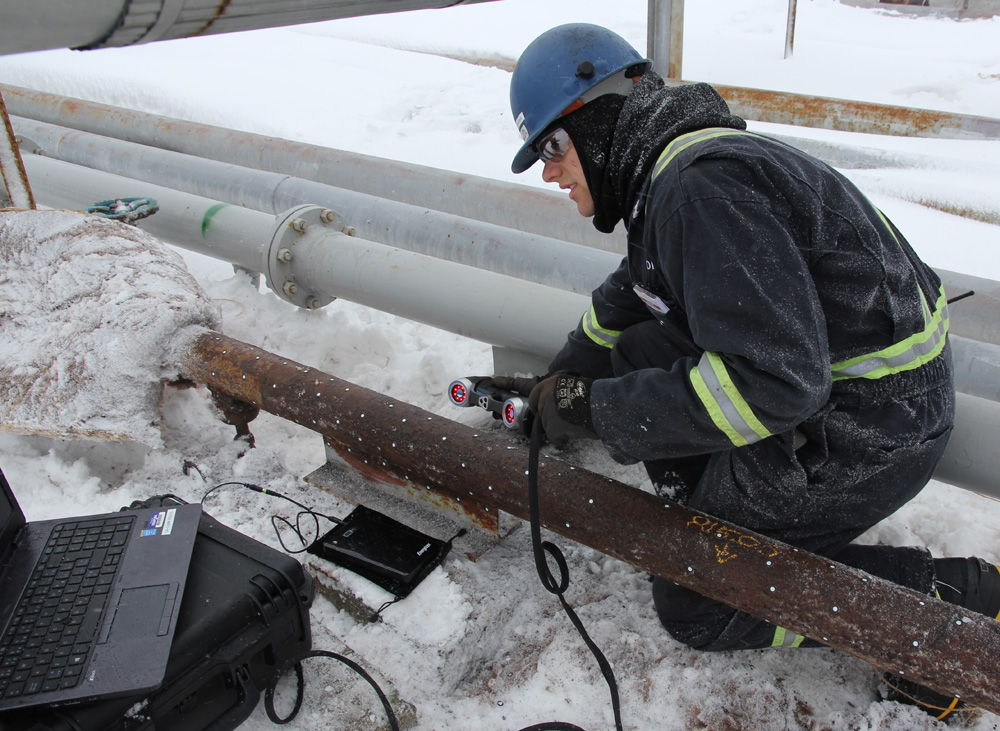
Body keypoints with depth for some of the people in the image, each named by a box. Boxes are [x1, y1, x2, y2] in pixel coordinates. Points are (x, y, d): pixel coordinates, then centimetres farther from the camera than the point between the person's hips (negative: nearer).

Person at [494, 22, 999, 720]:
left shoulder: (704, 184, -24)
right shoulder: (669, 171, 9)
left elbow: (773, 382, -32)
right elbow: (627, 299, 25)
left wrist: (601, 411, -23)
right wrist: (558, 384, 28)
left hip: (872, 426, -10)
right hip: (818, 374, 10)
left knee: (691, 604, 2)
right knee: (639, 353, 13)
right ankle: (716, 514, 13)